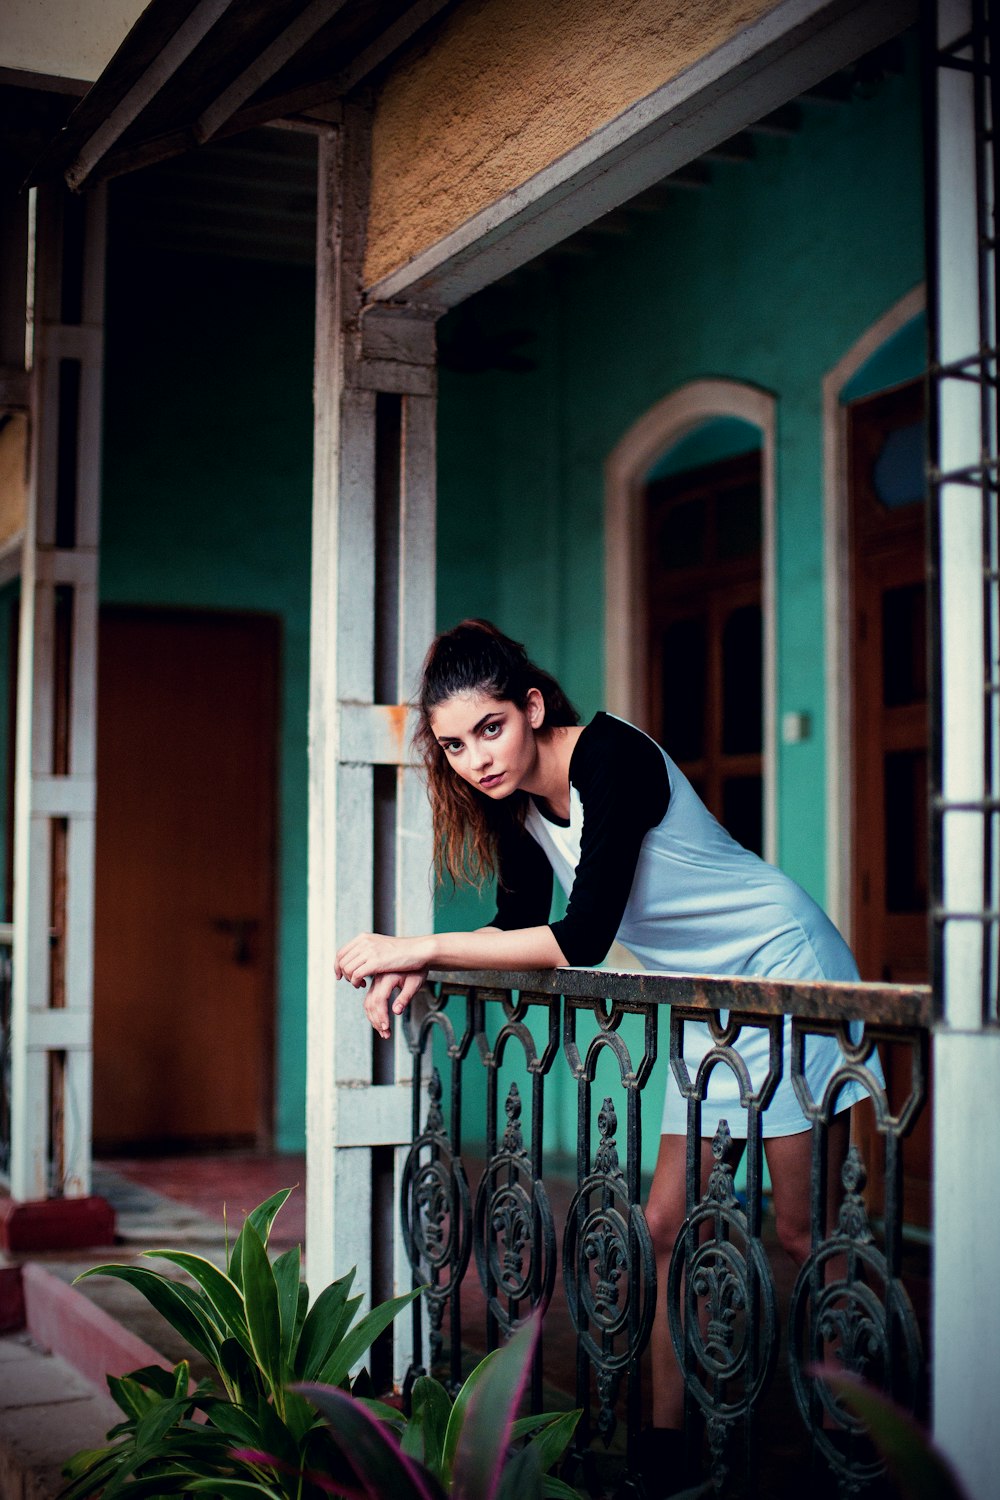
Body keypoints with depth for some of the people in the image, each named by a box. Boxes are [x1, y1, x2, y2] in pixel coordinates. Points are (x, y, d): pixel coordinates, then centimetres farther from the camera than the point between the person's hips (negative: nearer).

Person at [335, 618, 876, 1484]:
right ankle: (667, 1437, 14)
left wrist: (424, 946, -26)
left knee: (803, 1233, -4)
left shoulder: (611, 758, -26)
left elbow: (581, 941, -30)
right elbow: (520, 926, 9)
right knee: (666, 1228, 5)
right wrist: (419, 967, -8)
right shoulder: (516, 797, 0)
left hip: (788, 974, -8)